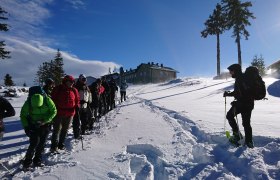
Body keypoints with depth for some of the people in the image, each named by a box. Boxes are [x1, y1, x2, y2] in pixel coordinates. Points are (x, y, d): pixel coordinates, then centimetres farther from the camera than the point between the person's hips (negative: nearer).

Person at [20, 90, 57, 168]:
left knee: (42, 144, 6)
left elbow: (54, 111, -11)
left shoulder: (47, 100, -22)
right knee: (34, 143, -8)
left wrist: (44, 121, -20)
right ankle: (27, 161, 11)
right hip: (33, 126, -1)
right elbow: (23, 115, -5)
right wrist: (26, 127, -13)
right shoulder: (28, 103, -20)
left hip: (45, 125, 1)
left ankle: (37, 160, 23)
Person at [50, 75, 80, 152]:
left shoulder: (74, 90, 5)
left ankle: (61, 144, 27)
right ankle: (54, 146, 9)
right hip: (59, 113, -3)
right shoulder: (58, 89, -4)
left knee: (65, 130, 13)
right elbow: (53, 99, 0)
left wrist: (77, 106, -3)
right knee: (57, 129, 0)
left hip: (70, 113, 4)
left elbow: (77, 99, 14)